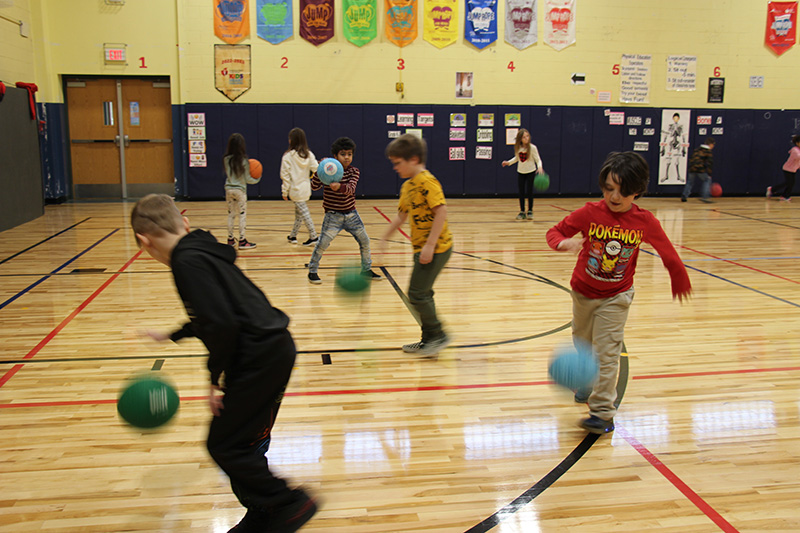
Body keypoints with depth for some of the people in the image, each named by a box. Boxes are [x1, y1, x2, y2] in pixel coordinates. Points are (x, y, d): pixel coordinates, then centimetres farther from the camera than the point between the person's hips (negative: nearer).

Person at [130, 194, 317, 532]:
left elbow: (222, 324, -24)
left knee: (224, 445, 3)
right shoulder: (202, 250, 15)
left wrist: (216, 377, -13)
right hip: (274, 351, 10)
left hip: (260, 358, -10)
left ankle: (288, 503, 12)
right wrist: (173, 336, 39)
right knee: (249, 440, 20)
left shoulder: (187, 262, -15)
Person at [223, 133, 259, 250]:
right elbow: (247, 179, -8)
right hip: (240, 190, -5)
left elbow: (228, 173, 12)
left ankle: (230, 239, 19)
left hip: (228, 189, 5)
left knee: (231, 214, 13)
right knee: (242, 215, 1)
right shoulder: (244, 161, -14)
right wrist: (257, 179, 8)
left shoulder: (226, 159, -2)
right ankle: (242, 241, 0)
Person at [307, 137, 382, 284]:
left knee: (365, 241, 6)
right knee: (322, 244, -9)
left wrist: (340, 186, -42)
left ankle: (366, 270, 25)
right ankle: (312, 271, 10)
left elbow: (350, 188, -20)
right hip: (333, 215, -3)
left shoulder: (354, 171, -1)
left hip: (351, 214, 4)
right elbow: (315, 186, -17)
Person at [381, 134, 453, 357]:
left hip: (435, 248, -10)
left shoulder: (427, 182, -16)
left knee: (417, 294, -7)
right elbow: (401, 216, 22)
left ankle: (438, 336, 6)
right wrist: (385, 238, 20)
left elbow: (442, 211, -24)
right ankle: (429, 340, 25)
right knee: (422, 294, 14)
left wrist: (430, 245, -26)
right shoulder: (407, 186, 12)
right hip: (422, 248, 10)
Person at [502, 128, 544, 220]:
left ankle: (530, 211, 13)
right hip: (520, 172, 3)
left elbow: (538, 159, -14)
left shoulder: (532, 147, -14)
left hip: (531, 172, -3)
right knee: (521, 193, 3)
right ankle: (522, 212, 12)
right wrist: (508, 162, 3)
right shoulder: (517, 148, -3)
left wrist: (540, 167, -32)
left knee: (529, 192, -2)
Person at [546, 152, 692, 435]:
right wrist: (565, 243, -33)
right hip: (583, 292, 3)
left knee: (606, 353, -8)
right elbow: (555, 232, -10)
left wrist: (679, 282, 10)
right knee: (583, 346, 20)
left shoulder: (644, 221, -17)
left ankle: (603, 414, -2)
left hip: (615, 297, -2)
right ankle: (590, 385, 48)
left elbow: (668, 253, -2)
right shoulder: (590, 213, -17)